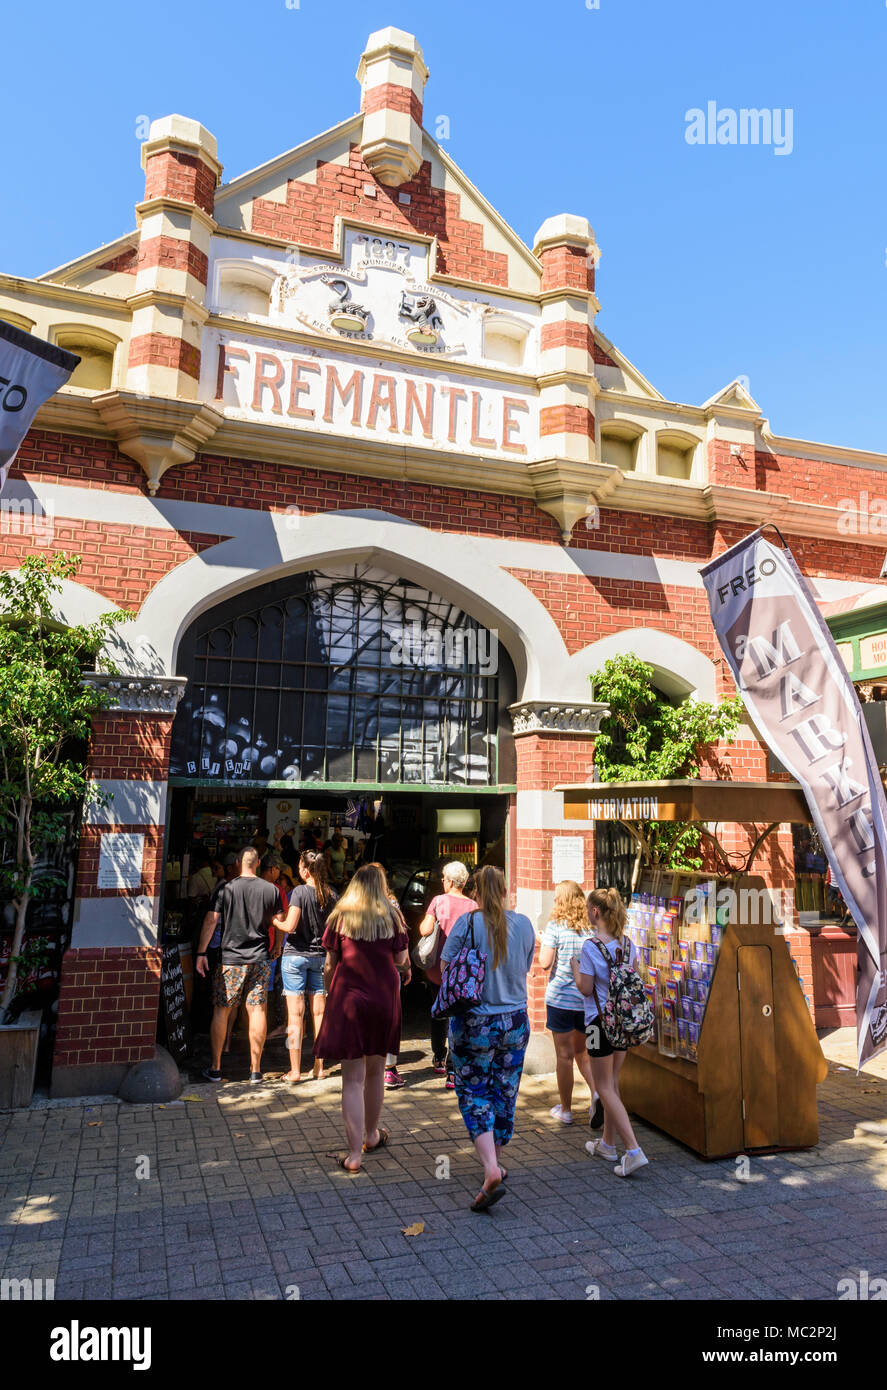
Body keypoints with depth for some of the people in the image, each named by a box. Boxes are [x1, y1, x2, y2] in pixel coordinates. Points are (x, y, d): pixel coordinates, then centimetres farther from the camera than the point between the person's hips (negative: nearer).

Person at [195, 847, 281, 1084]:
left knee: (221, 1011, 8)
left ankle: (215, 1068, 14)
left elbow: (211, 922, -5)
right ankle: (255, 1069, 9)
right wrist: (275, 949, 28)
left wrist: (201, 953, 1)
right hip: (260, 959, 2)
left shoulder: (226, 889, -5)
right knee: (257, 1010, 5)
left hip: (231, 958, -2)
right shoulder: (271, 890, 1)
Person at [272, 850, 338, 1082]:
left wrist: (275, 921, 1)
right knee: (319, 1013, 10)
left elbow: (290, 926, -18)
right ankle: (319, 1067, 16)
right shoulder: (332, 895, 1)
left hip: (295, 956, -4)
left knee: (295, 1014, 1)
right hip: (320, 956, 5)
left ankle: (295, 1070, 4)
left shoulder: (300, 892, -14)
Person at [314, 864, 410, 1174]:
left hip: (347, 999, -1)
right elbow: (401, 962, 2)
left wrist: (329, 993, 15)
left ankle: (354, 1154, 0)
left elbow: (329, 965, 1)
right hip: (384, 999, 1)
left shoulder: (339, 917, -1)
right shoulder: (391, 917, 0)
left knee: (353, 1078, 1)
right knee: (375, 1071, 18)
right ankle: (372, 1135, 34)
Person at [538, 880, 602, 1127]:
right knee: (581, 1052, 19)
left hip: (560, 998, -4)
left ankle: (565, 1110, 17)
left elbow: (545, 963, -13)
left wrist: (544, 941, 4)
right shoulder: (593, 927, 0)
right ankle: (596, 1092, -2)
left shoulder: (555, 926, -12)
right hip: (588, 999, 4)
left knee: (565, 1055, 6)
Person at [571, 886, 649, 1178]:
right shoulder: (627, 943, 1)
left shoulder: (590, 946, -18)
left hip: (600, 1020, -7)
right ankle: (608, 1143, 31)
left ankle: (633, 1151, -6)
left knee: (604, 1088, 2)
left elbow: (585, 988, -15)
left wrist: (575, 965, 1)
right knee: (612, 1082, 19)